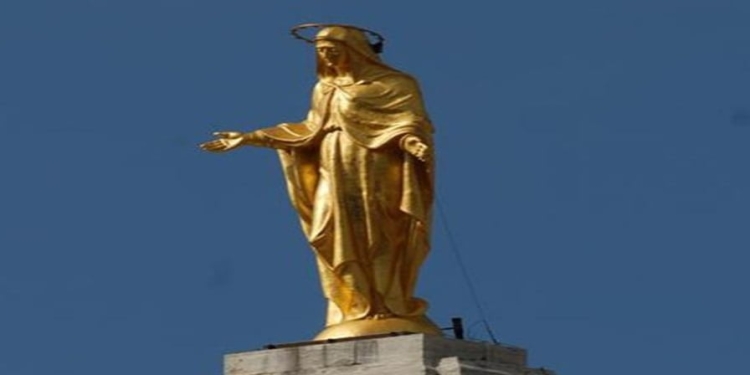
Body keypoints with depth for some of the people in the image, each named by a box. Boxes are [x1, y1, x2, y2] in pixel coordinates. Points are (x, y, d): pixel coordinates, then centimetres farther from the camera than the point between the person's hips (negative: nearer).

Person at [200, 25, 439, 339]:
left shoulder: (394, 85, 1)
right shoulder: (325, 89, 18)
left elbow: (412, 122, -7)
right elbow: (310, 131, 21)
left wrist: (411, 142, -32)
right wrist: (250, 138, 18)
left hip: (377, 182, -5)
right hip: (336, 181, 5)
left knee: (380, 245, -11)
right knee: (344, 248, -3)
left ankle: (389, 313, -12)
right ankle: (356, 315, -6)